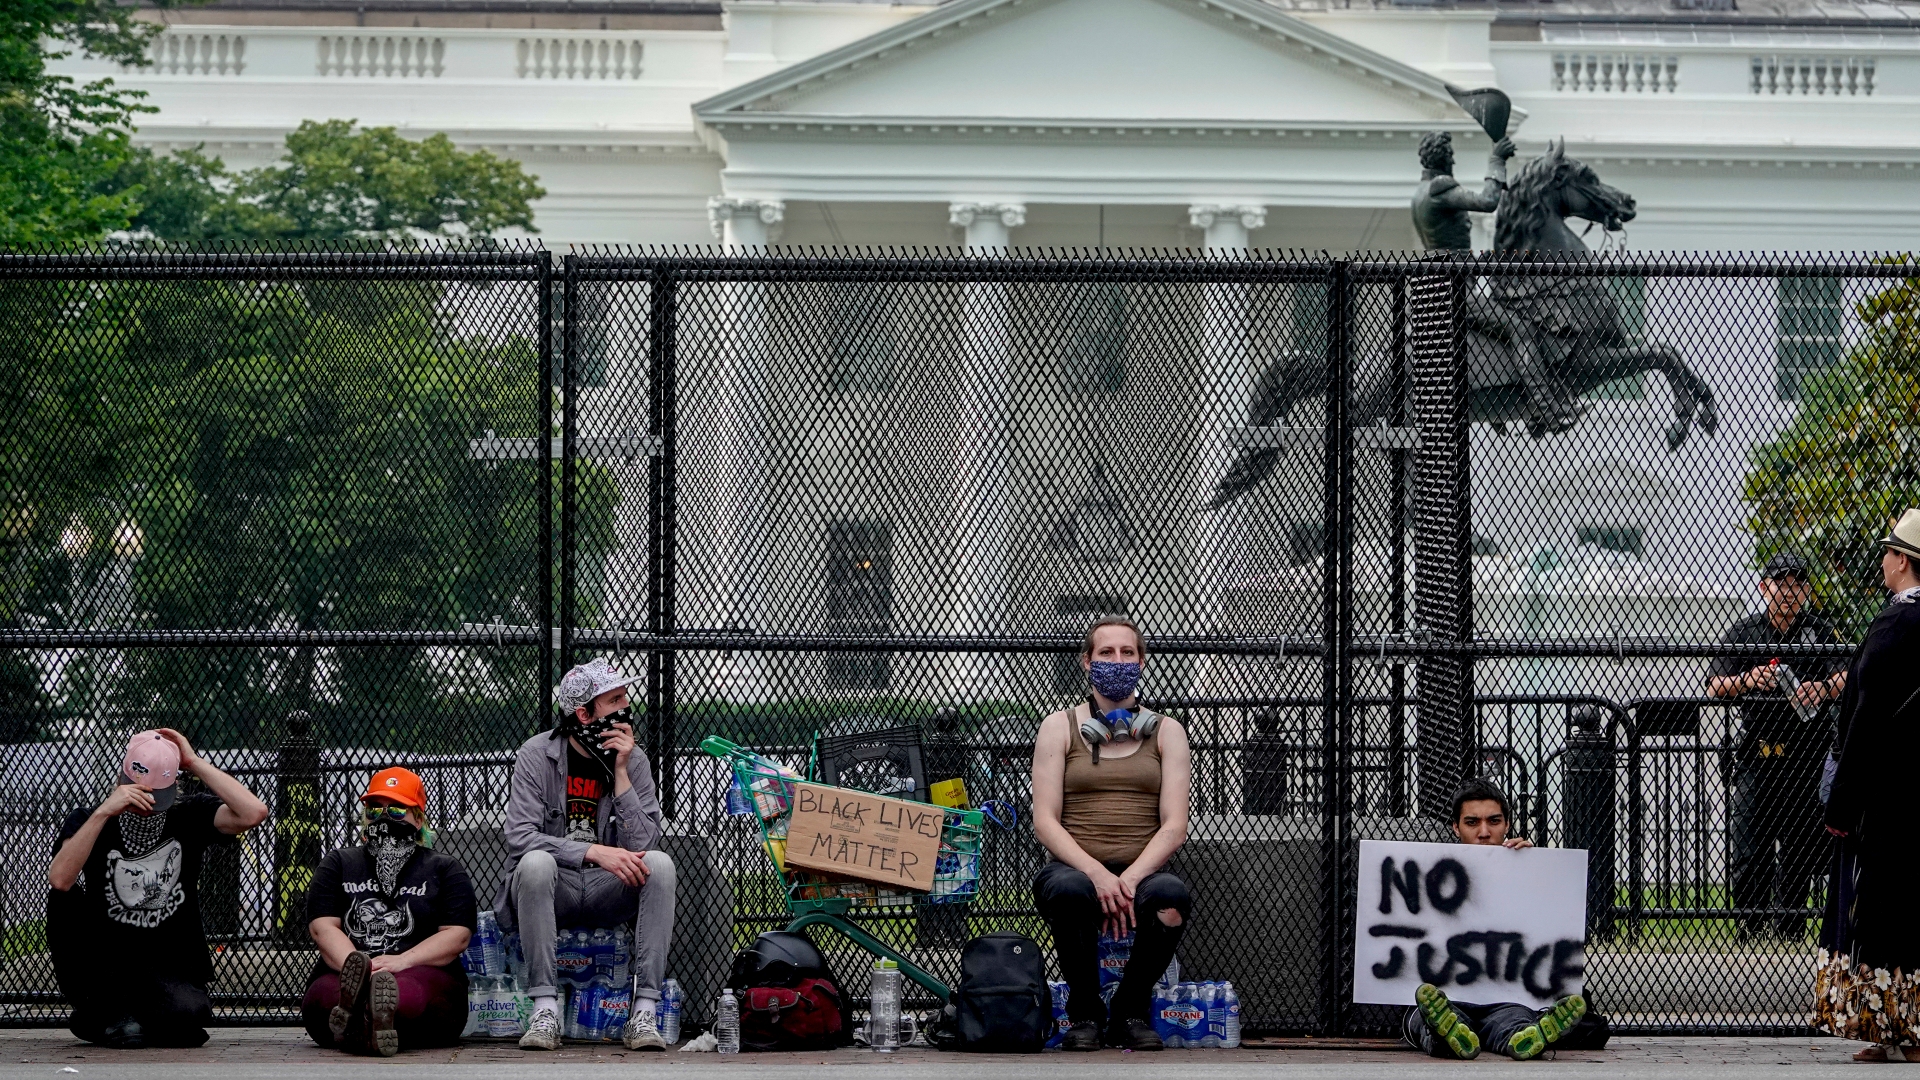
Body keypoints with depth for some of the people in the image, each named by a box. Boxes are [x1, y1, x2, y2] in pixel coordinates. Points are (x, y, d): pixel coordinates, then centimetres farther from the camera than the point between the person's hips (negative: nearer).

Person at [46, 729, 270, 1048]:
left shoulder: (189, 818, 1)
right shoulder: (88, 820, -3)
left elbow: (254, 813, -18)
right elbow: (59, 880, -24)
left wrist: (195, 764, -14)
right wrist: (104, 812, -29)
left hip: (171, 973, 0)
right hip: (96, 980, 0)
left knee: (189, 1013, -34)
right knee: (66, 899, -27)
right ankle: (110, 1013, -9)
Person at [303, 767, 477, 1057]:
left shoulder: (444, 869, 22)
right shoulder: (338, 864, 25)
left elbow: (457, 935, 6)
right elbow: (323, 927, 9)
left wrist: (403, 961, -14)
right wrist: (354, 966, -15)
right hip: (337, 976, 2)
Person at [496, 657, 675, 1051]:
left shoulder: (633, 761, 0)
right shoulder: (537, 756, -7)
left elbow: (640, 846, -11)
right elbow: (520, 838, -20)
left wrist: (620, 773, -17)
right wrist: (595, 852, -30)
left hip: (606, 892, 3)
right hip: (551, 890, -3)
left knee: (659, 863, -25)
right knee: (536, 862, -35)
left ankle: (644, 1014, -29)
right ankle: (545, 1009, -33)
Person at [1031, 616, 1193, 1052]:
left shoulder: (1166, 732, 13)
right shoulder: (1060, 727, 10)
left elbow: (1174, 825, 1)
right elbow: (1045, 821, -1)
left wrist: (1131, 878, -18)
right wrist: (1096, 872, -20)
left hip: (1142, 873, 1)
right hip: (1075, 867, -1)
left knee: (1172, 897, -36)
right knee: (1069, 891, -39)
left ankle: (1130, 1011, -9)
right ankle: (1084, 1013, -13)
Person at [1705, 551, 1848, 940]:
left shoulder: (1822, 633, 7)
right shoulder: (1744, 631, 11)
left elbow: (1846, 680, -9)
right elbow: (1714, 688, 1)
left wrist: (1822, 689, -32)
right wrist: (1746, 681, -20)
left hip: (1806, 757, 0)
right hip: (1756, 754, 0)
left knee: (1799, 843, 2)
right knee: (1748, 846, -6)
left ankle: (1789, 924, 12)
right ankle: (1752, 921, 2)